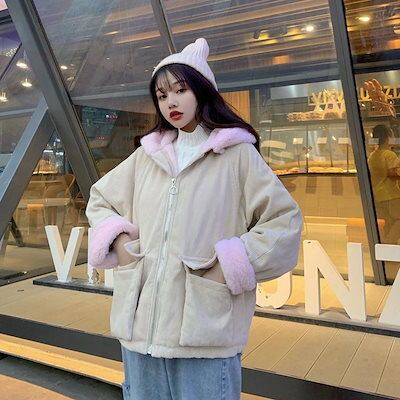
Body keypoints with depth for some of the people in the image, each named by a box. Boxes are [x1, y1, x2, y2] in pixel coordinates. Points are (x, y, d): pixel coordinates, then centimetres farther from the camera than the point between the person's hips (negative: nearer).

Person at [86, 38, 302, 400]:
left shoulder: (237, 154, 0)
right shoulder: (146, 155, 13)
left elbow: (285, 221, -4)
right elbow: (99, 200, 23)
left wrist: (231, 267, -11)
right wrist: (116, 238, 4)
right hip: (141, 323, 5)